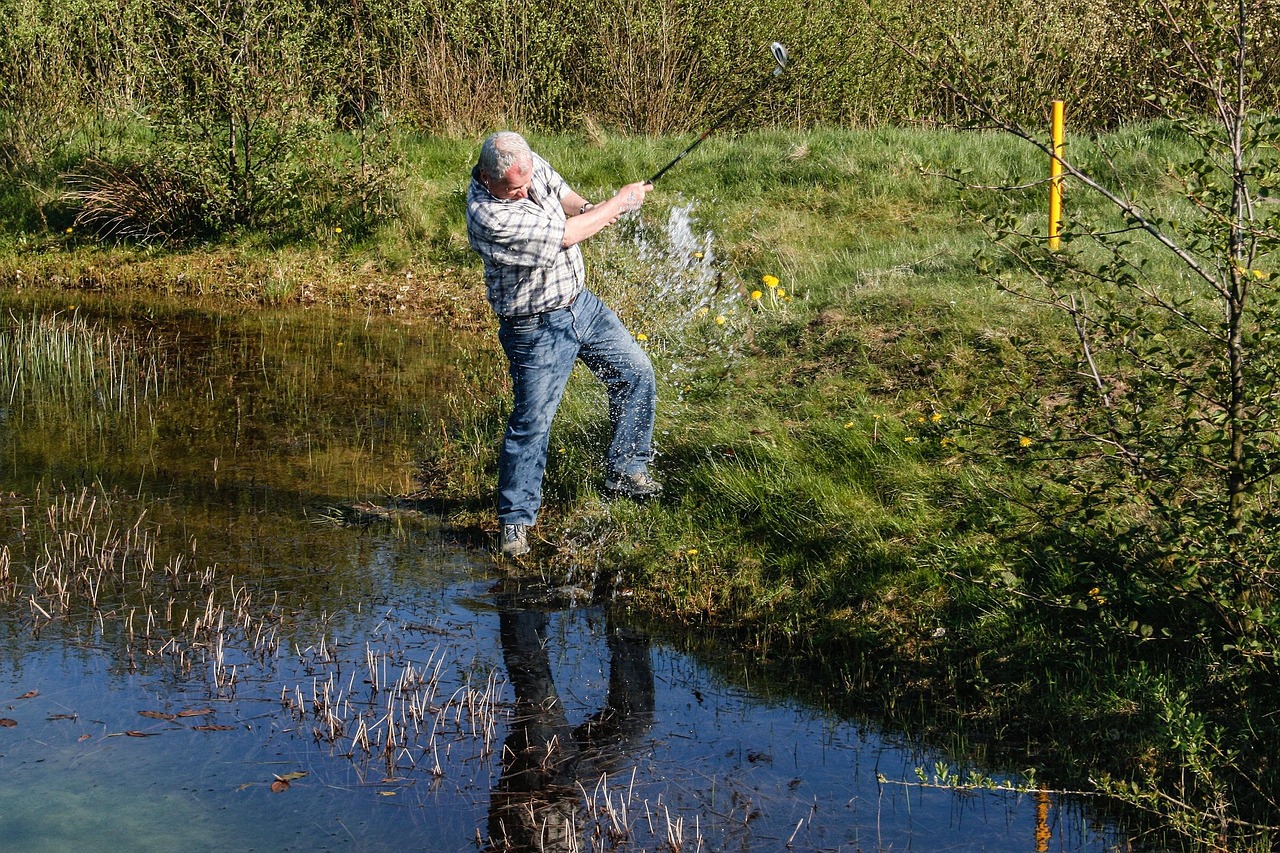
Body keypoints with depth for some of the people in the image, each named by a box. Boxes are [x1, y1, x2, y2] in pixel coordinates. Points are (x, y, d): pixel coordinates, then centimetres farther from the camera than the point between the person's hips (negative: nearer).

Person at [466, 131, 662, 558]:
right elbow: (564, 235, -26)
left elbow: (561, 192, 13)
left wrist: (587, 209, -11)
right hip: (536, 328, -8)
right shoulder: (488, 217, -31)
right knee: (531, 423, -5)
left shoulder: (530, 164, -8)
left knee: (636, 373, 13)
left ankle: (625, 471, 29)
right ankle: (515, 521, 11)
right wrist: (621, 202, -14)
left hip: (580, 302, 8)